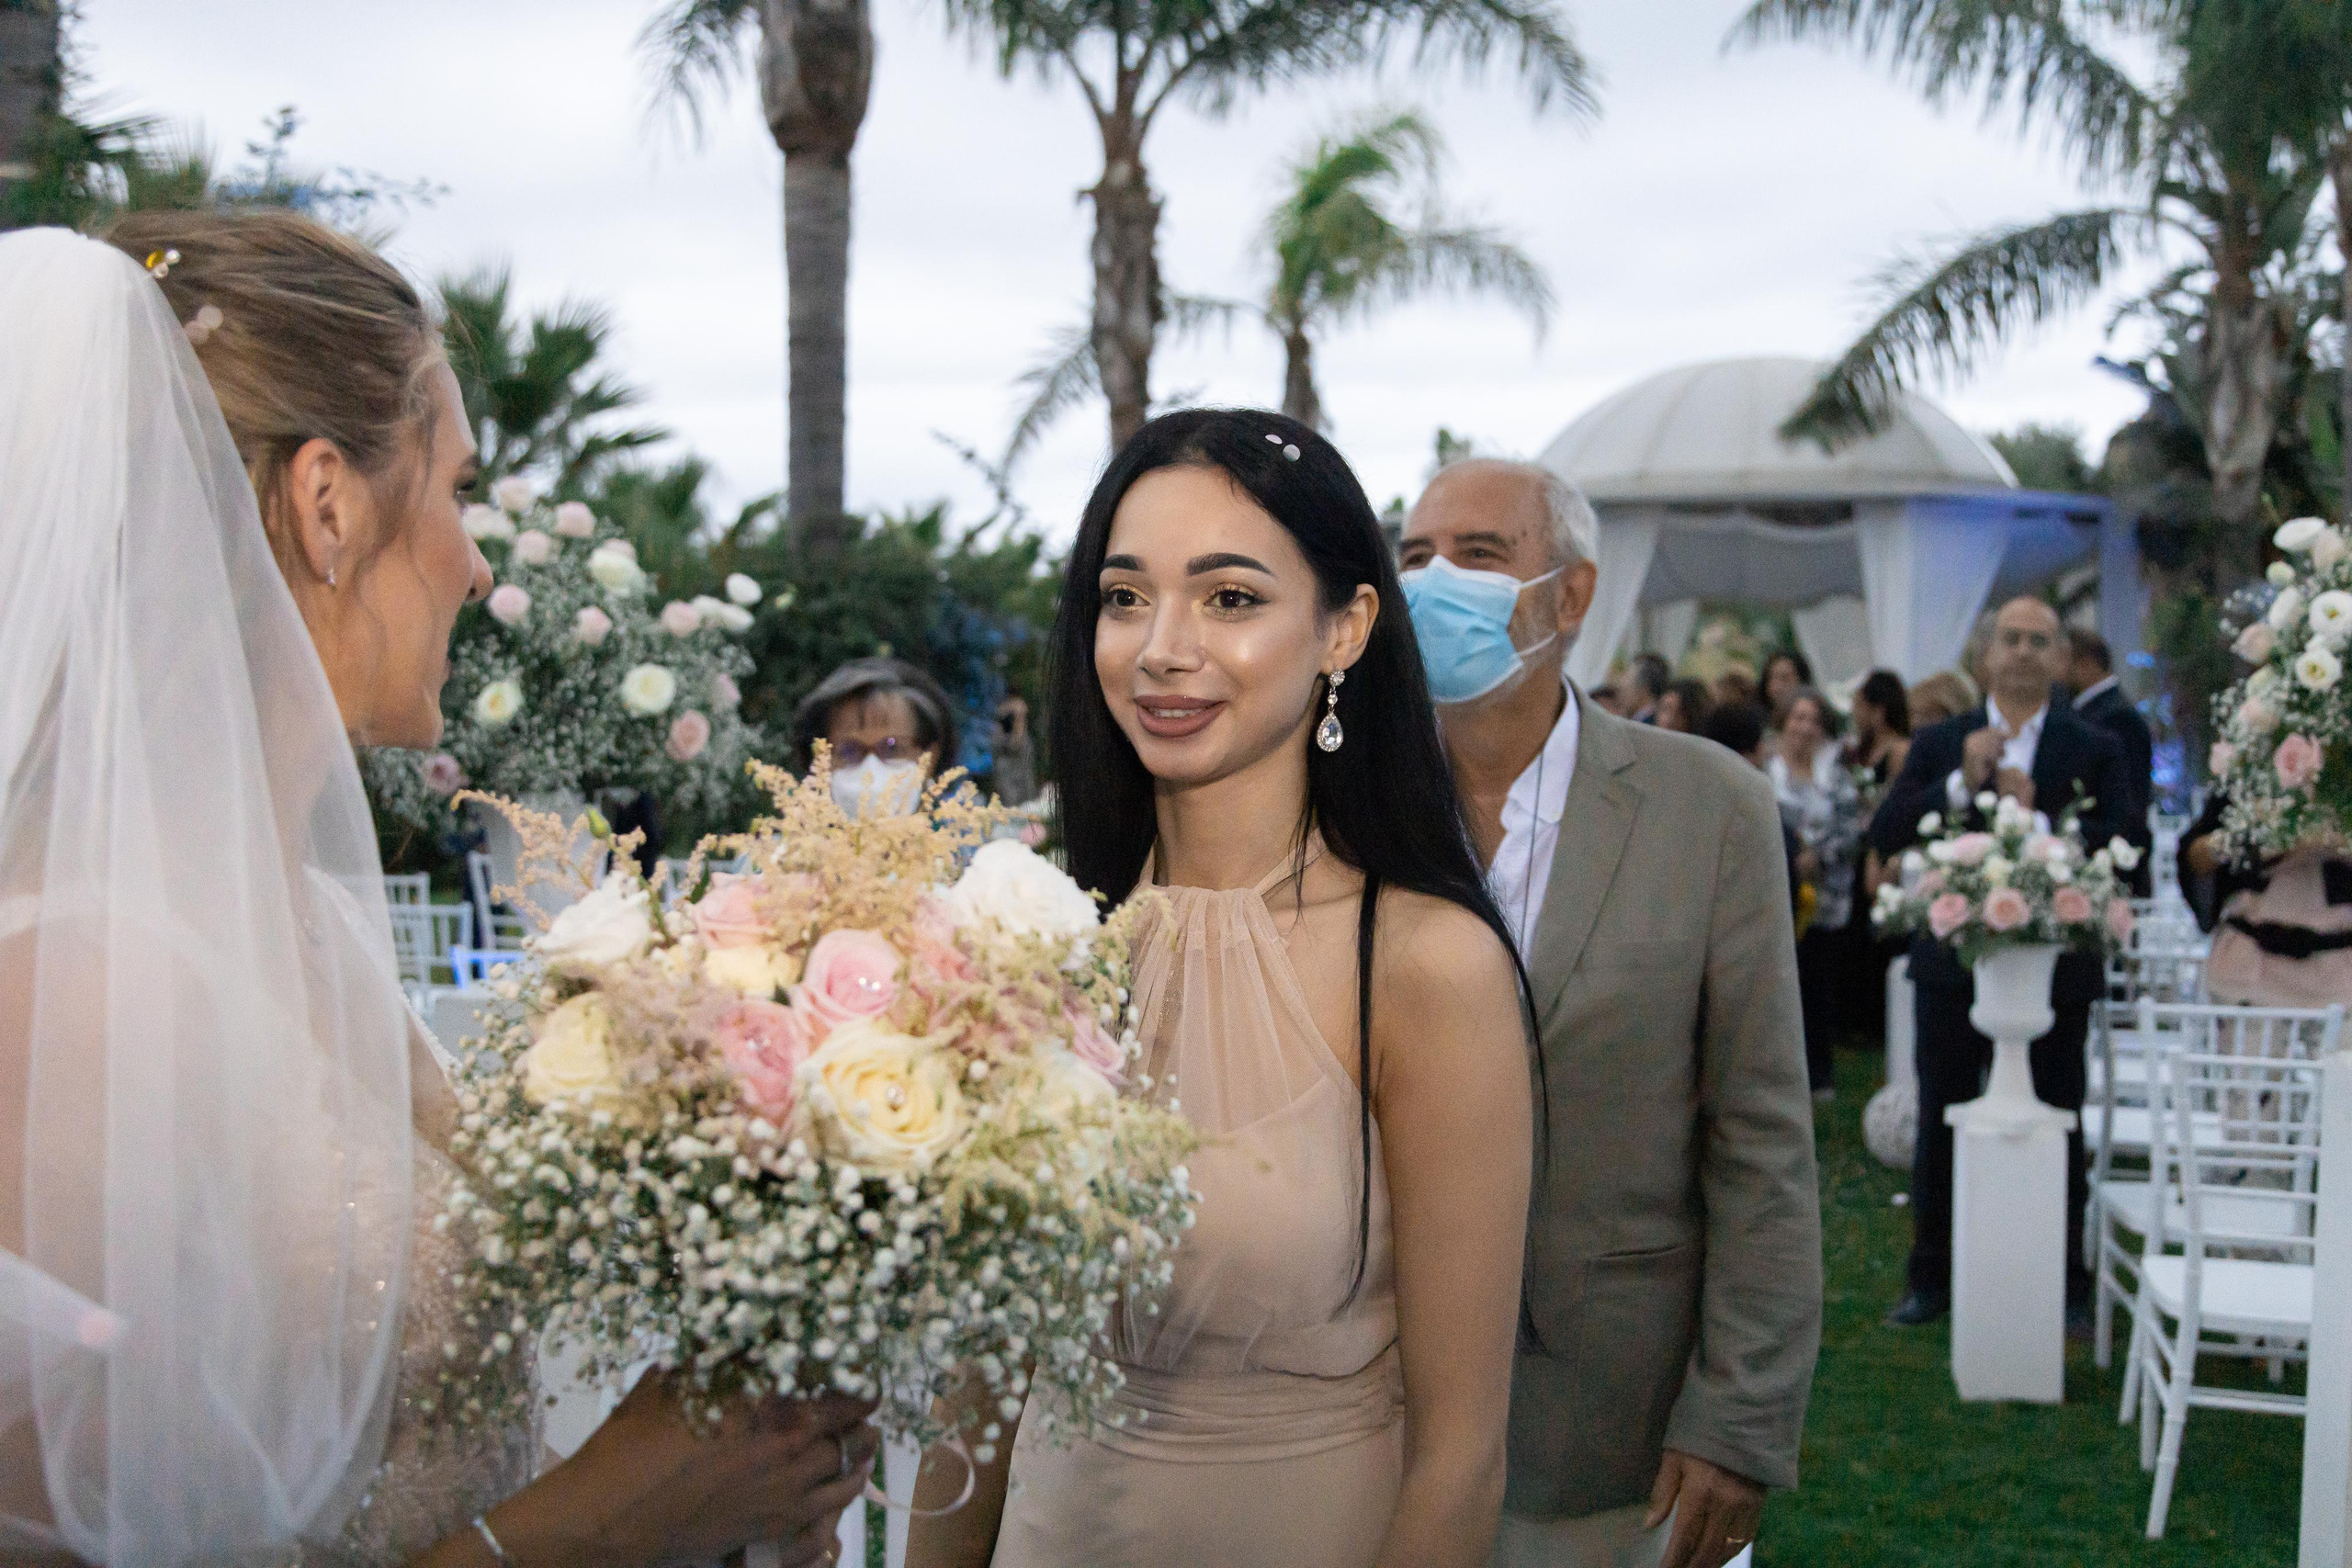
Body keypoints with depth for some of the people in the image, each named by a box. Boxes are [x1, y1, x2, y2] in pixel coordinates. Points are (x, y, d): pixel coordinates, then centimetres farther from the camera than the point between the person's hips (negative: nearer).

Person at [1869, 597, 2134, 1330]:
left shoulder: (2094, 750, 1)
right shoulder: (1939, 744, 4)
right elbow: (1885, 836, -7)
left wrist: (2036, 815, -20)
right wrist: (1961, 786, -18)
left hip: (2054, 969, -1)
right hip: (1953, 965, 1)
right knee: (1940, 1126, 9)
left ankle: (2064, 1283, 20)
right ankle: (1932, 1278, 21)